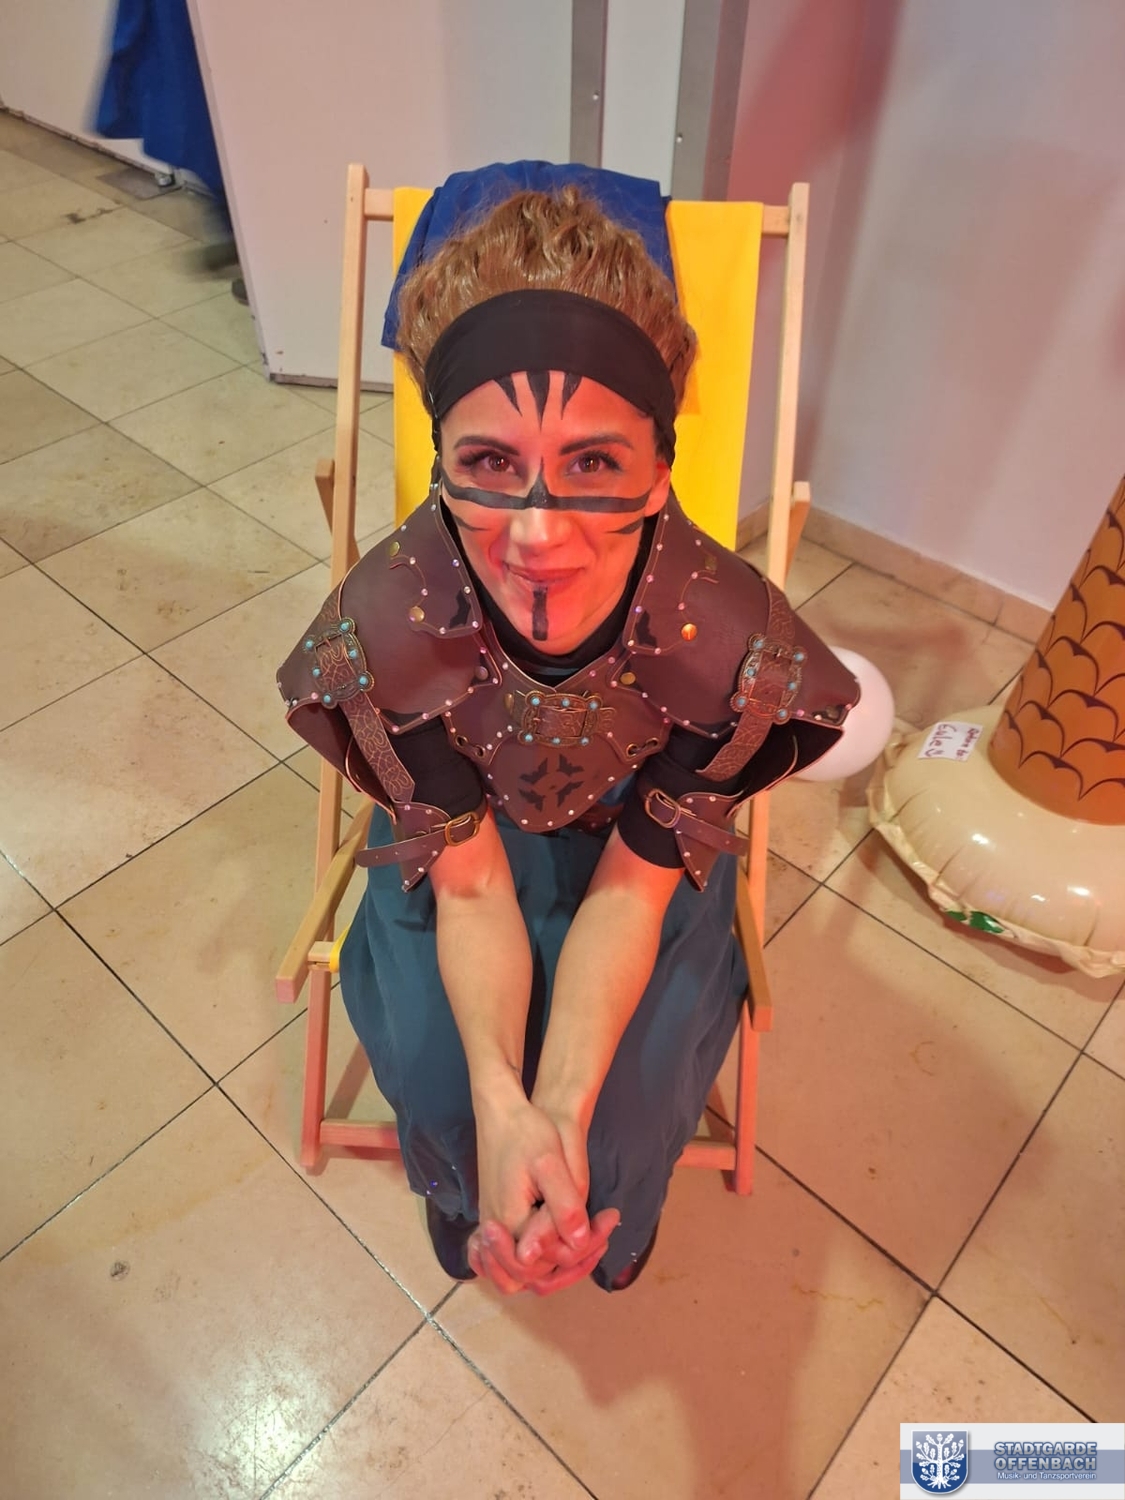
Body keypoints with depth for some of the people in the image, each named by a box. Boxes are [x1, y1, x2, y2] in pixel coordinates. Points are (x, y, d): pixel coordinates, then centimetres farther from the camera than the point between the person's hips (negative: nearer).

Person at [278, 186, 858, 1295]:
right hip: (461, 830, 1)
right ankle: (465, 1196, 29)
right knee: (439, 1069, -13)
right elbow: (470, 881, -23)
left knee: (628, 1092, -12)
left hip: (640, 836, 0)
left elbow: (635, 884, -24)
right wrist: (499, 1106, -36)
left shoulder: (729, 642, -35)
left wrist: (562, 1111, -34)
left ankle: (613, 1215, 31)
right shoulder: (388, 625, -34)